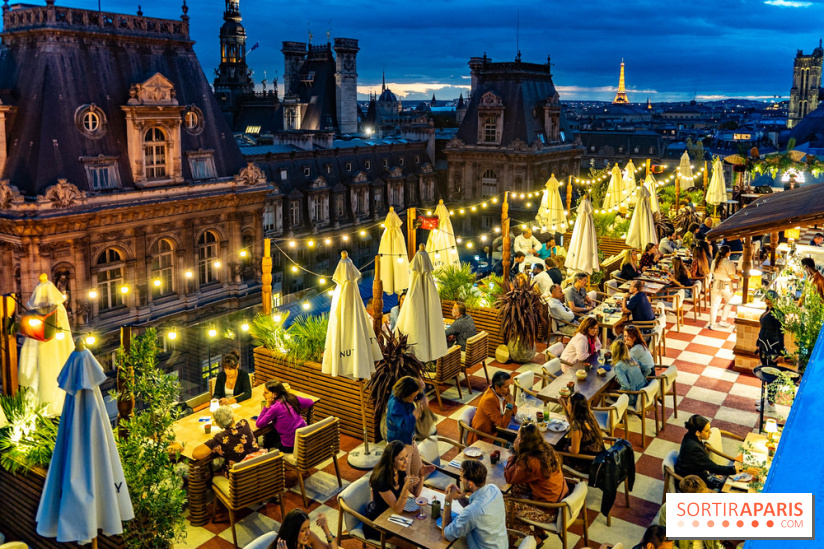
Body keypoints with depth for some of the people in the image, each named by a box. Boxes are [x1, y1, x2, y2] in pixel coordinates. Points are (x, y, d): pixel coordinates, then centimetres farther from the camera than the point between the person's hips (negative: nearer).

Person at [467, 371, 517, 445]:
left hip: (494, 429, 8)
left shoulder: (503, 392, -6)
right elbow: (503, 424, -27)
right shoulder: (489, 400, -29)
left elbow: (514, 412, 4)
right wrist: (509, 404, -29)